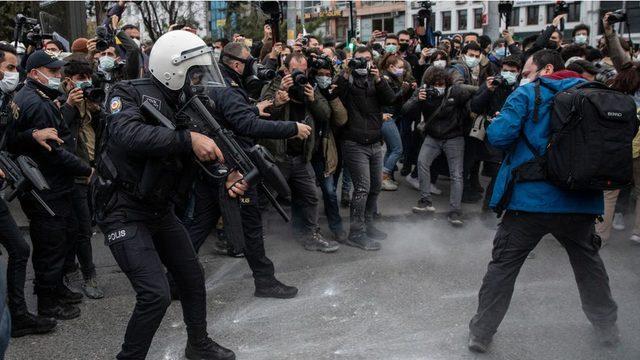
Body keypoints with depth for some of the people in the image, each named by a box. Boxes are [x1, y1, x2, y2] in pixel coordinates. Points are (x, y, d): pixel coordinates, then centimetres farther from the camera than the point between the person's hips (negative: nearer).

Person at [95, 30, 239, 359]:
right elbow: (126, 134, -37)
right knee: (156, 294, -16)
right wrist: (188, 139, -42)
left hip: (159, 210, 8)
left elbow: (201, 159, 1)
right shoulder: (130, 94, -16)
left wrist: (226, 178, -20)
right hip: (123, 212, -8)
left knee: (192, 277, 17)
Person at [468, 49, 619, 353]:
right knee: (588, 260, 26)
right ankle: (607, 327, 39)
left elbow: (498, 136, -15)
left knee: (503, 265, 9)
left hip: (531, 199, -4)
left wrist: (494, 123, 6)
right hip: (581, 201, 4)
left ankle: (480, 334, 16)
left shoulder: (527, 94, -4)